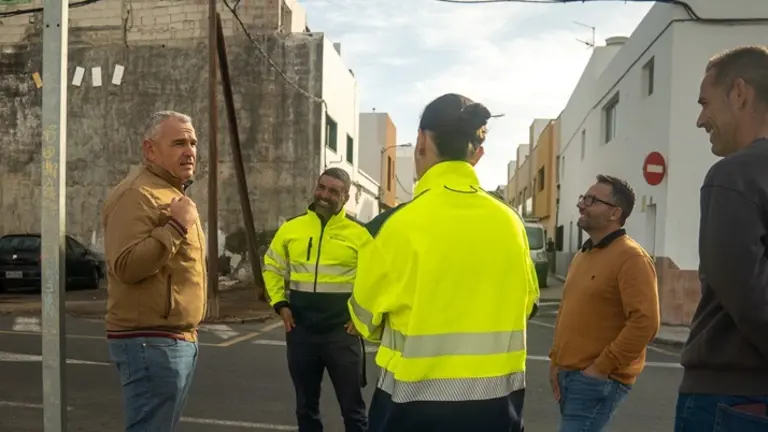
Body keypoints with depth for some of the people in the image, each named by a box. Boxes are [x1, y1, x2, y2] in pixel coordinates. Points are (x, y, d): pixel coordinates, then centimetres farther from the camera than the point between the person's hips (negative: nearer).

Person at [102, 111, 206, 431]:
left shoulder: (173, 193, 18)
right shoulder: (137, 194, -15)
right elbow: (126, 266, -26)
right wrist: (177, 226, -25)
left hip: (178, 338, 10)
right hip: (151, 341, -10)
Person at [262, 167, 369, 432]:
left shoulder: (359, 234, -4)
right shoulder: (290, 228, 4)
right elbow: (272, 268, 15)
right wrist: (280, 304, 3)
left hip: (342, 331, -3)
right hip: (300, 330, 3)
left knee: (351, 405, 6)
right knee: (306, 404, 16)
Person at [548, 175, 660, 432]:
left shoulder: (631, 257, -12)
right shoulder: (582, 256, 16)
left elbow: (646, 322, -21)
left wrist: (602, 367, -18)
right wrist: (556, 360, 11)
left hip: (599, 380, -8)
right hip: (568, 375, 9)